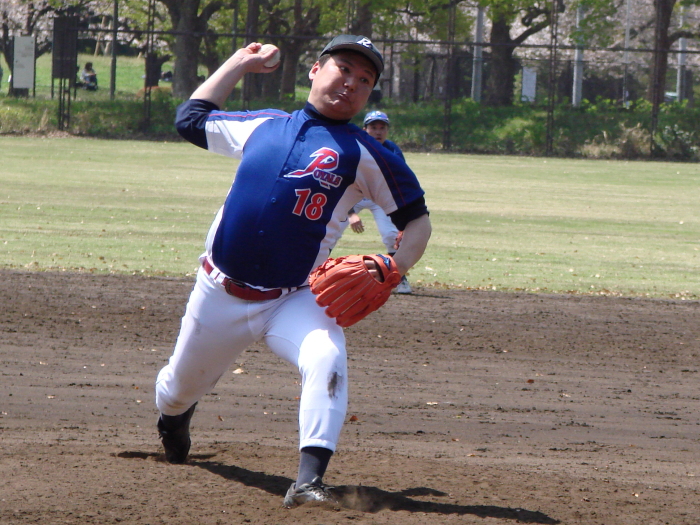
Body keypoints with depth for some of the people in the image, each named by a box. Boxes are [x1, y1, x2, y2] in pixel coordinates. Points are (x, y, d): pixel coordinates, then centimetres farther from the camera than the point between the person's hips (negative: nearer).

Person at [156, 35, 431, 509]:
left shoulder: (366, 155, 0)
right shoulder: (262, 126, 9)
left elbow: (417, 220, 2)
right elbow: (191, 118, 24)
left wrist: (392, 267, -17)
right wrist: (240, 63, 27)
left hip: (296, 301, -3)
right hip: (220, 295, 3)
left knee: (327, 360, -33)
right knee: (179, 389, 16)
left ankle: (309, 480, -40)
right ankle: (174, 418, 54)